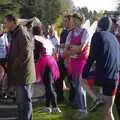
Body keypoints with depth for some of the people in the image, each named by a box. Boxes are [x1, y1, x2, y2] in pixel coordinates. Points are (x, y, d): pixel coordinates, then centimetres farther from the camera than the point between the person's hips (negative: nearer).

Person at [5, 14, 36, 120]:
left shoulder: (22, 34, -15)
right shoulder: (15, 34, 16)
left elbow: (26, 54, -22)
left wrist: (14, 65, -16)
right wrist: (9, 64, 11)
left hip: (23, 73, -10)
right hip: (19, 73, 10)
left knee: (24, 100, -4)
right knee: (21, 101, 16)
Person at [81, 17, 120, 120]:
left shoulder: (98, 35, 2)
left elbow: (92, 56, -5)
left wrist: (85, 73, 1)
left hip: (102, 74, -5)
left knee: (82, 78, 24)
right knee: (108, 110, 12)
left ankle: (96, 99, 2)